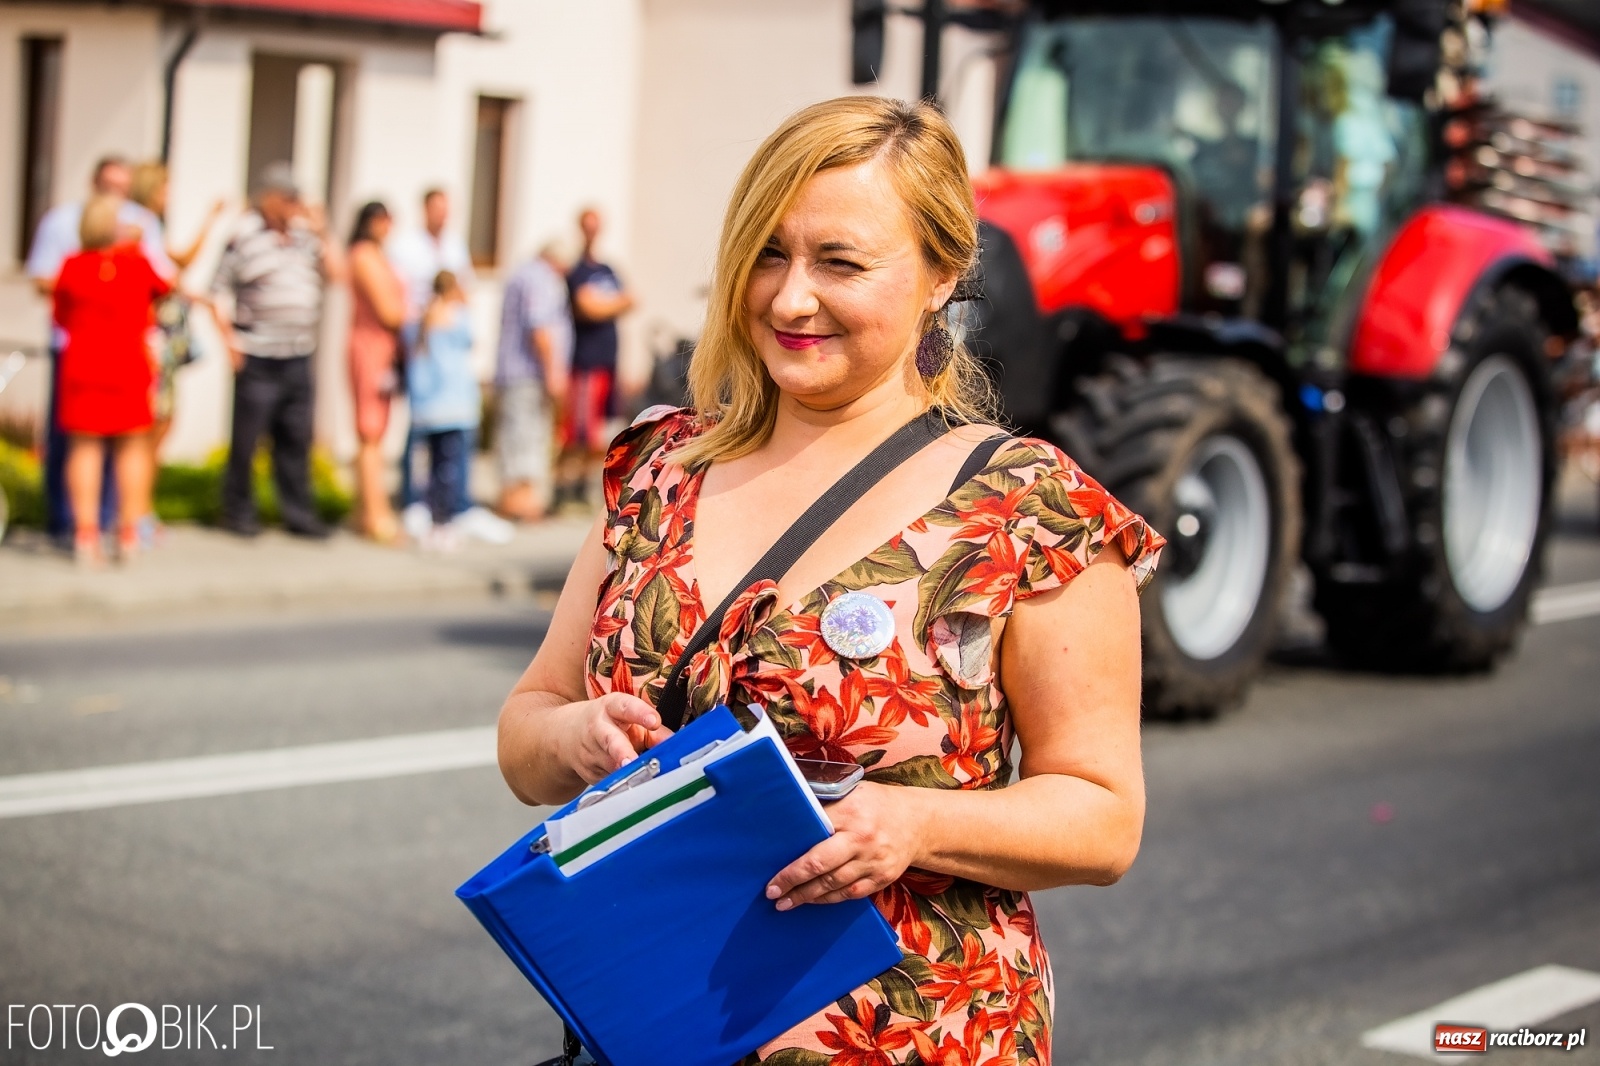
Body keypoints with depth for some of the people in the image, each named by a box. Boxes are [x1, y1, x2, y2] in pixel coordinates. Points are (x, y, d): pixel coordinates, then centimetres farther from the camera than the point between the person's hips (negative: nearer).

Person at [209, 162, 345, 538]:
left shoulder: (305, 234, 11)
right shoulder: (244, 236, -4)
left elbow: (337, 273, 7)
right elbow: (218, 293, -4)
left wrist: (321, 234, -2)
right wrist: (230, 342, -9)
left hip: (299, 356, 5)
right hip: (257, 356, -5)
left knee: (296, 438, 9)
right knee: (246, 436, 1)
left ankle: (299, 514, 16)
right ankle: (239, 512, 14)